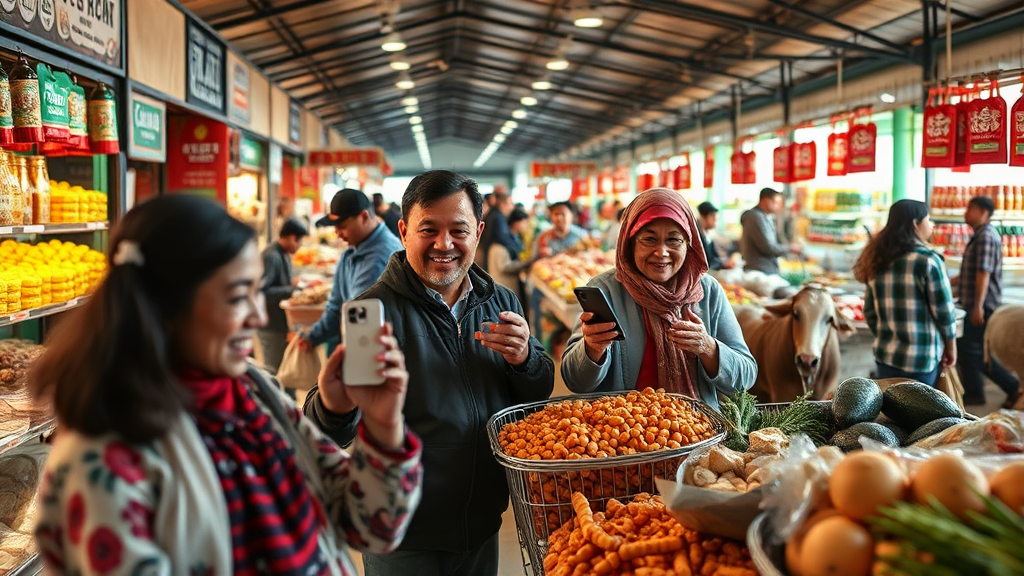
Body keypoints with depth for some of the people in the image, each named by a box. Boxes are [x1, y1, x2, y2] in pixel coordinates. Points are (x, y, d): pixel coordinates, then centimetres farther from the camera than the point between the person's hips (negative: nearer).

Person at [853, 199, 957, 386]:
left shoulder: (878, 261, 5)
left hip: (885, 355, 6)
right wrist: (951, 346, 4)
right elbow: (943, 310, -10)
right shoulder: (928, 260, -13)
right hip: (921, 359, -6)